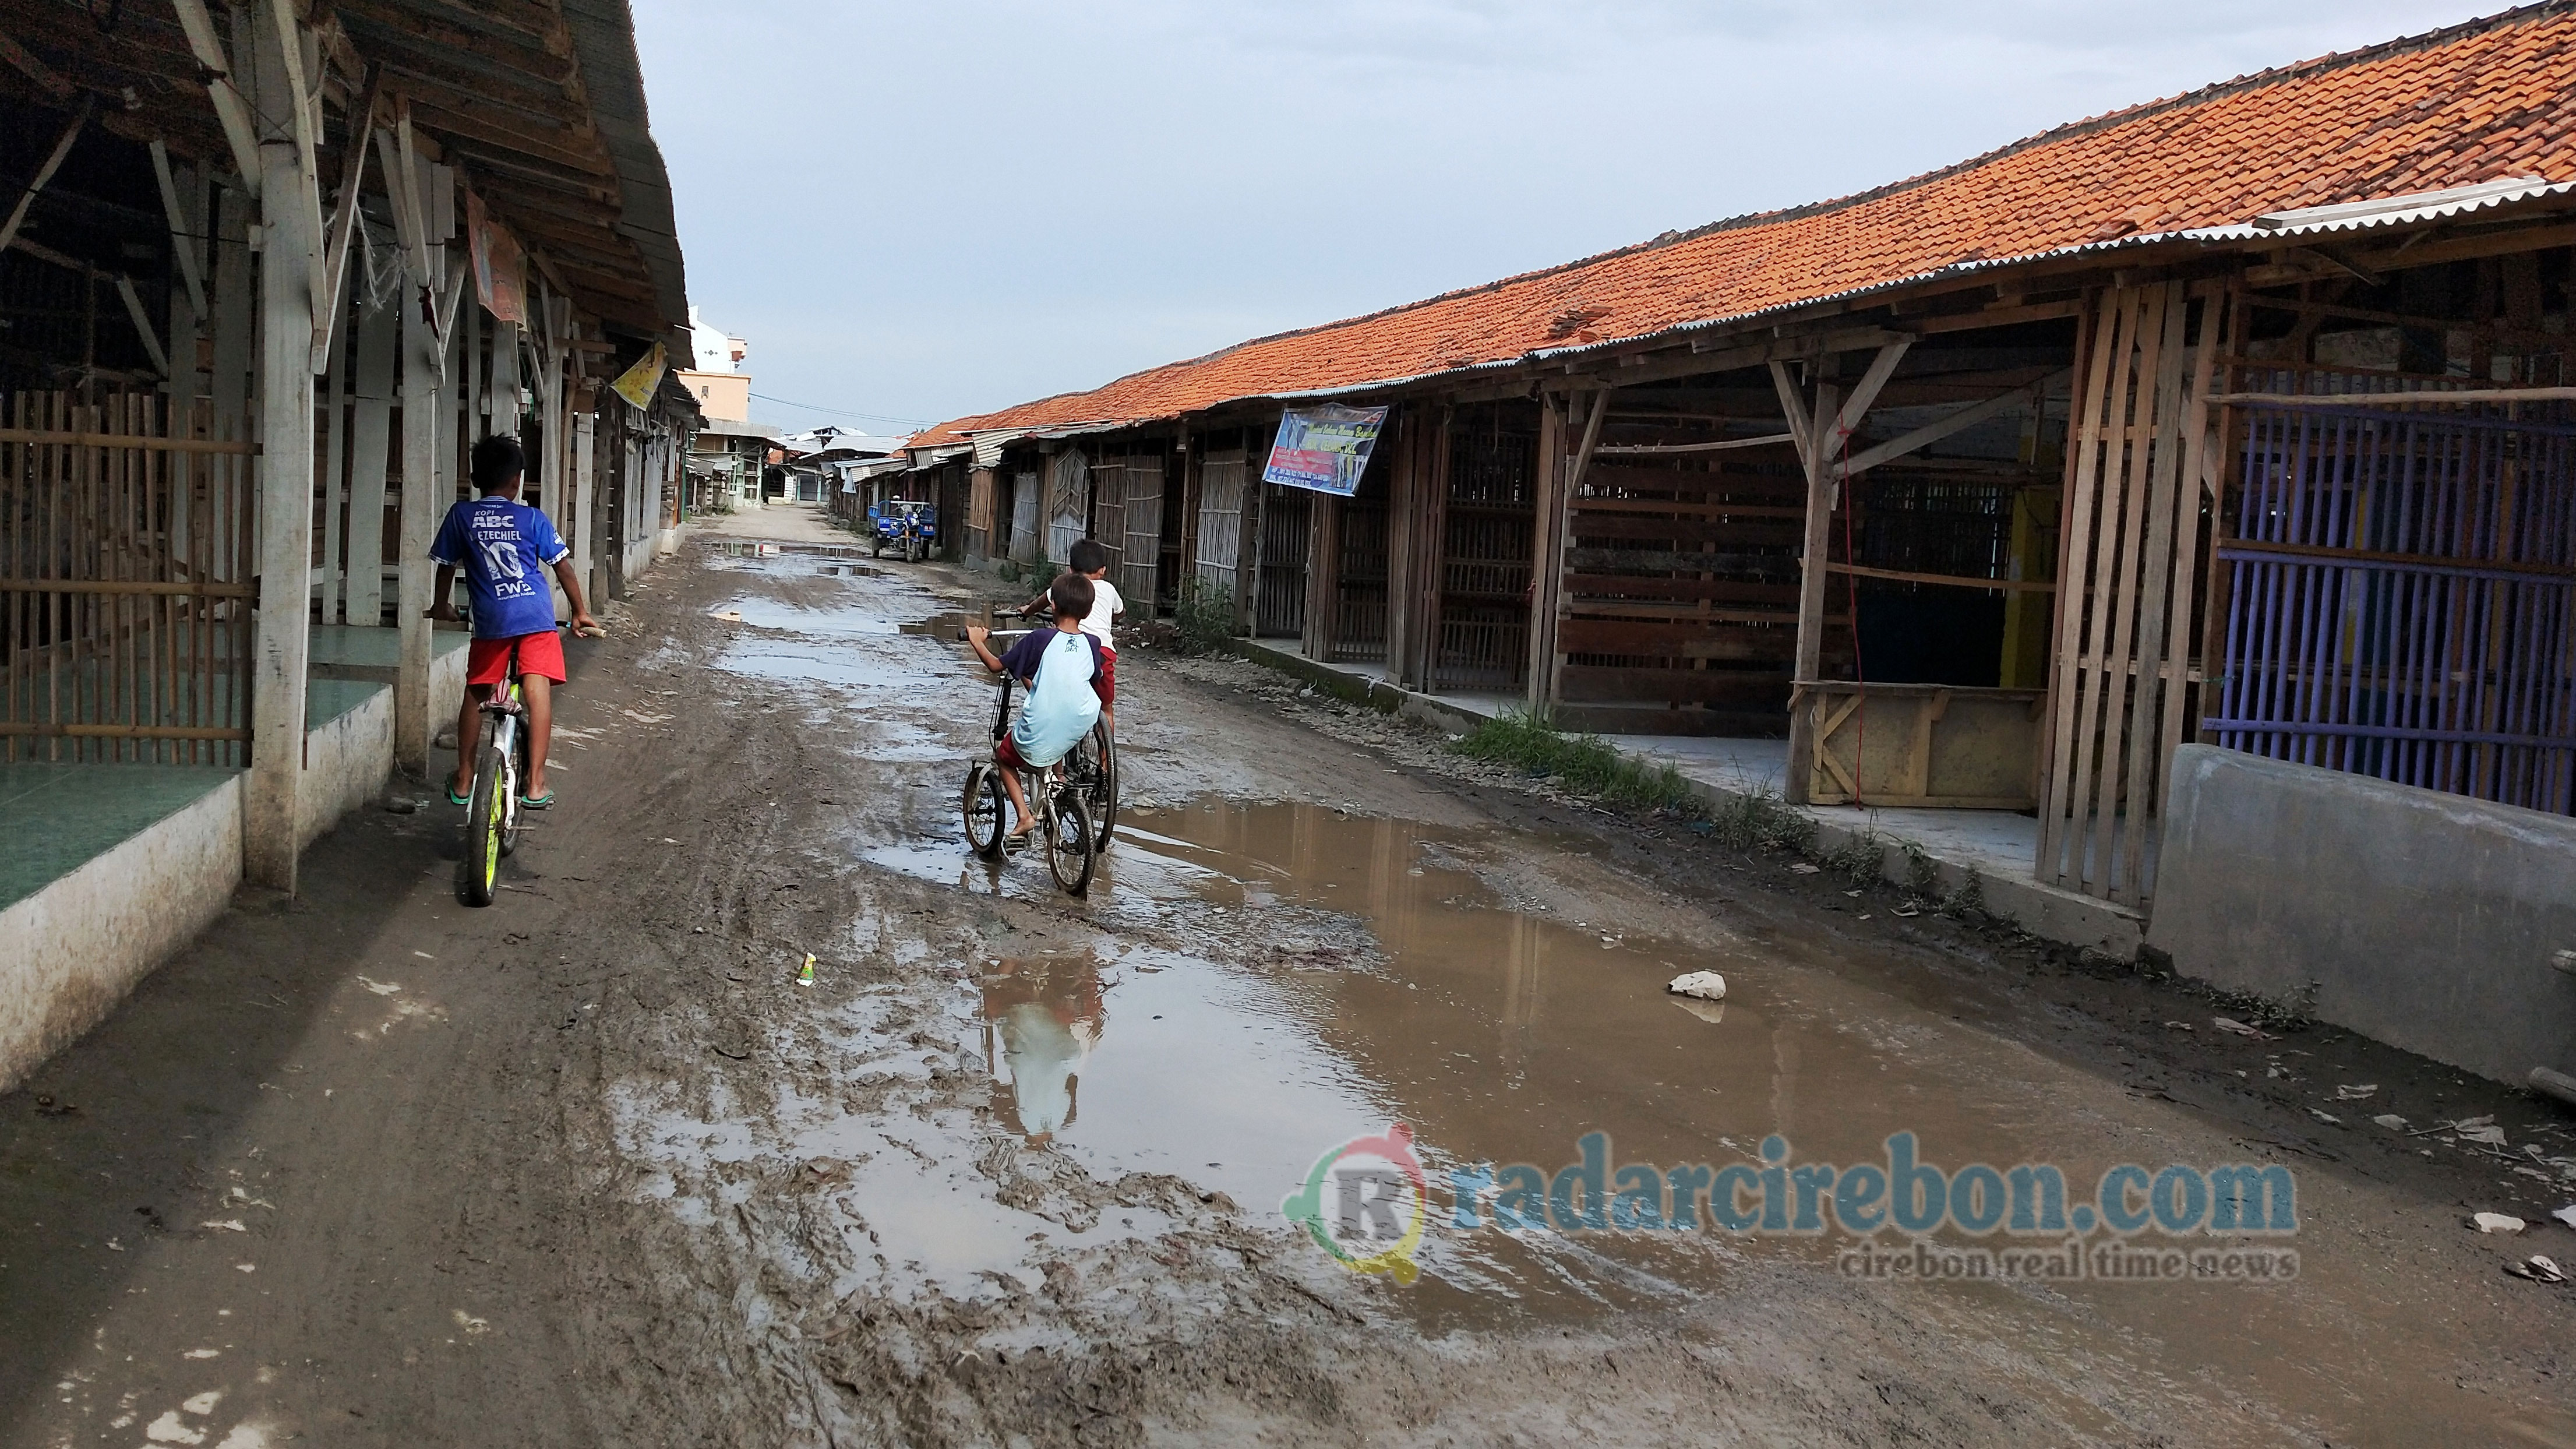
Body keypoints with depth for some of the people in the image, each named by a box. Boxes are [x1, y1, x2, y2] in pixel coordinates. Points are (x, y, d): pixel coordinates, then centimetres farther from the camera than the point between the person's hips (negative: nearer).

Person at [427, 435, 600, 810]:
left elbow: (446, 565, 17)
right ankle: (535, 783, -13)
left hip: (490, 620, 1)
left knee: (475, 696, 15)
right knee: (537, 692, -6)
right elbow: (563, 566, 9)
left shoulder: (461, 516, 8)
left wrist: (442, 605, 35)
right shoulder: (532, 518, 6)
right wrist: (581, 612, 20)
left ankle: (463, 781, 21)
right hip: (536, 615, -1)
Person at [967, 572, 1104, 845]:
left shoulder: (1039, 639, -10)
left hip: (1036, 745, -4)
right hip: (1079, 730, 4)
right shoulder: (1091, 644, 0)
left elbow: (997, 665, -1)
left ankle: (1023, 816, 11)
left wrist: (977, 642, 18)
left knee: (1003, 757, 27)